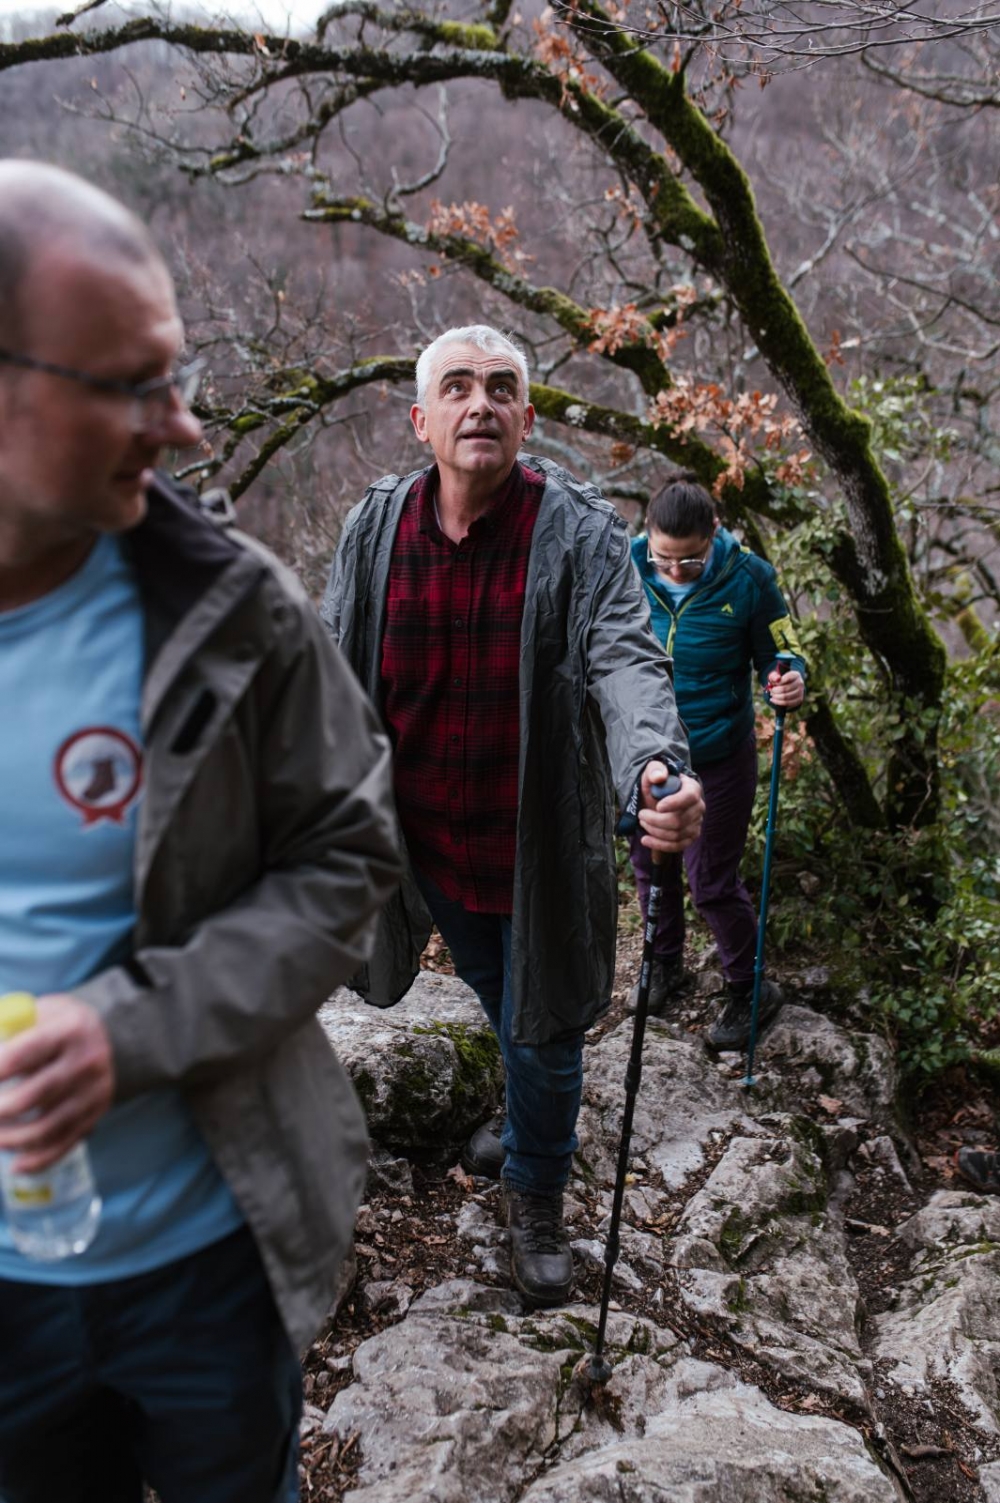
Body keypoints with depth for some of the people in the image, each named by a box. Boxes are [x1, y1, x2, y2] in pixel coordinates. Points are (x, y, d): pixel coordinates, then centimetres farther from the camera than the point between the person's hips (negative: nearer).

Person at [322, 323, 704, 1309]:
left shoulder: (580, 533, -15)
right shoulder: (375, 528, -5)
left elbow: (624, 659, -26)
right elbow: (333, 675, 1)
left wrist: (654, 764, -46)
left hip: (540, 847, -3)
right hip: (429, 842, 4)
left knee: (544, 1031, 11)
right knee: (497, 1001, 27)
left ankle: (536, 1195, 39)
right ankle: (531, 1115, 59)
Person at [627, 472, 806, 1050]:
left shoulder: (748, 579, -17)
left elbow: (781, 654, -6)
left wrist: (790, 683, -27)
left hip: (719, 759, -3)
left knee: (713, 882, 5)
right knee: (650, 866, 20)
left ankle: (752, 991, 29)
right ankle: (665, 964, 46)